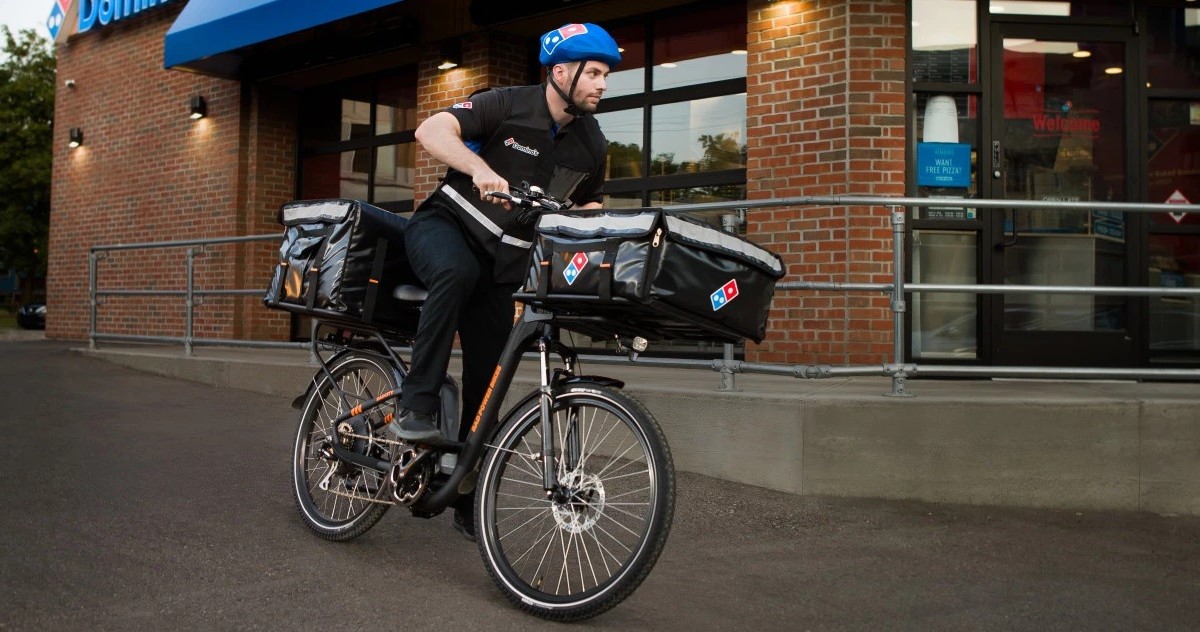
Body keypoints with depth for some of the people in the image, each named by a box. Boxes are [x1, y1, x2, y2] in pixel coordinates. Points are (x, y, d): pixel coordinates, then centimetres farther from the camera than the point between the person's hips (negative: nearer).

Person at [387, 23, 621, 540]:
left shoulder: (591, 143, 1)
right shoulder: (507, 105, -16)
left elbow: (587, 205, 17)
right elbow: (431, 131, -28)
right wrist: (480, 167, -43)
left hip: (503, 262, 5)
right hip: (445, 225, -4)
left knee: (486, 379, 2)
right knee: (457, 271, -42)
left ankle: (467, 498, 15)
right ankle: (415, 406, -31)